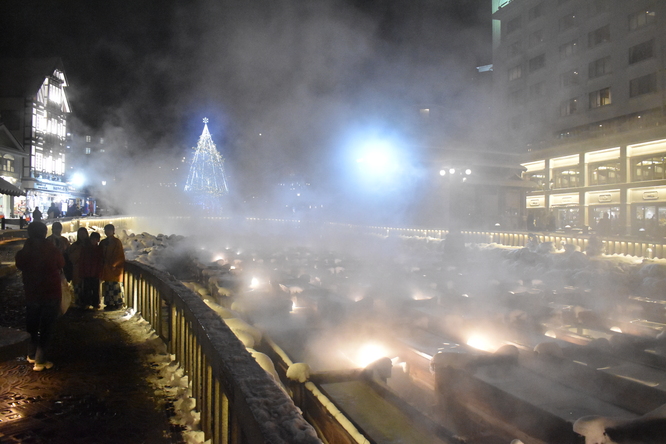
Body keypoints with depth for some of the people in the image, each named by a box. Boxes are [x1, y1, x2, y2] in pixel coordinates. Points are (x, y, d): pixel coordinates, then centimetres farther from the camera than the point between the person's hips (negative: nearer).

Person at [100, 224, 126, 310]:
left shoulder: (117, 242, -6)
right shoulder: (103, 242, 13)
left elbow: (120, 256, -10)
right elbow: (102, 255, 18)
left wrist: (112, 264, -14)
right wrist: (104, 264, 4)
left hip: (115, 268, -7)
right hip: (106, 269, 7)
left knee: (116, 286, -5)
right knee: (108, 287, 9)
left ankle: (118, 304, 1)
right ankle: (109, 304, 16)